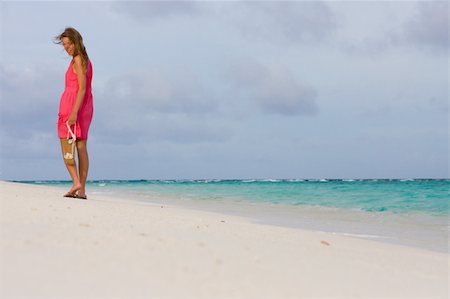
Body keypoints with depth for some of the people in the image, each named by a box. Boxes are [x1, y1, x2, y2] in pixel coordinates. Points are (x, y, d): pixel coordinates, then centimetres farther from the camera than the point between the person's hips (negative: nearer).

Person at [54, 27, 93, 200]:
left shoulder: (78, 60, -9)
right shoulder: (85, 60, 18)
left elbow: (82, 89, -17)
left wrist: (74, 112, -23)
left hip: (73, 106, -9)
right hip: (85, 107, 9)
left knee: (66, 146, -7)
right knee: (81, 147, 5)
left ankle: (76, 182, -19)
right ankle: (82, 190, 3)